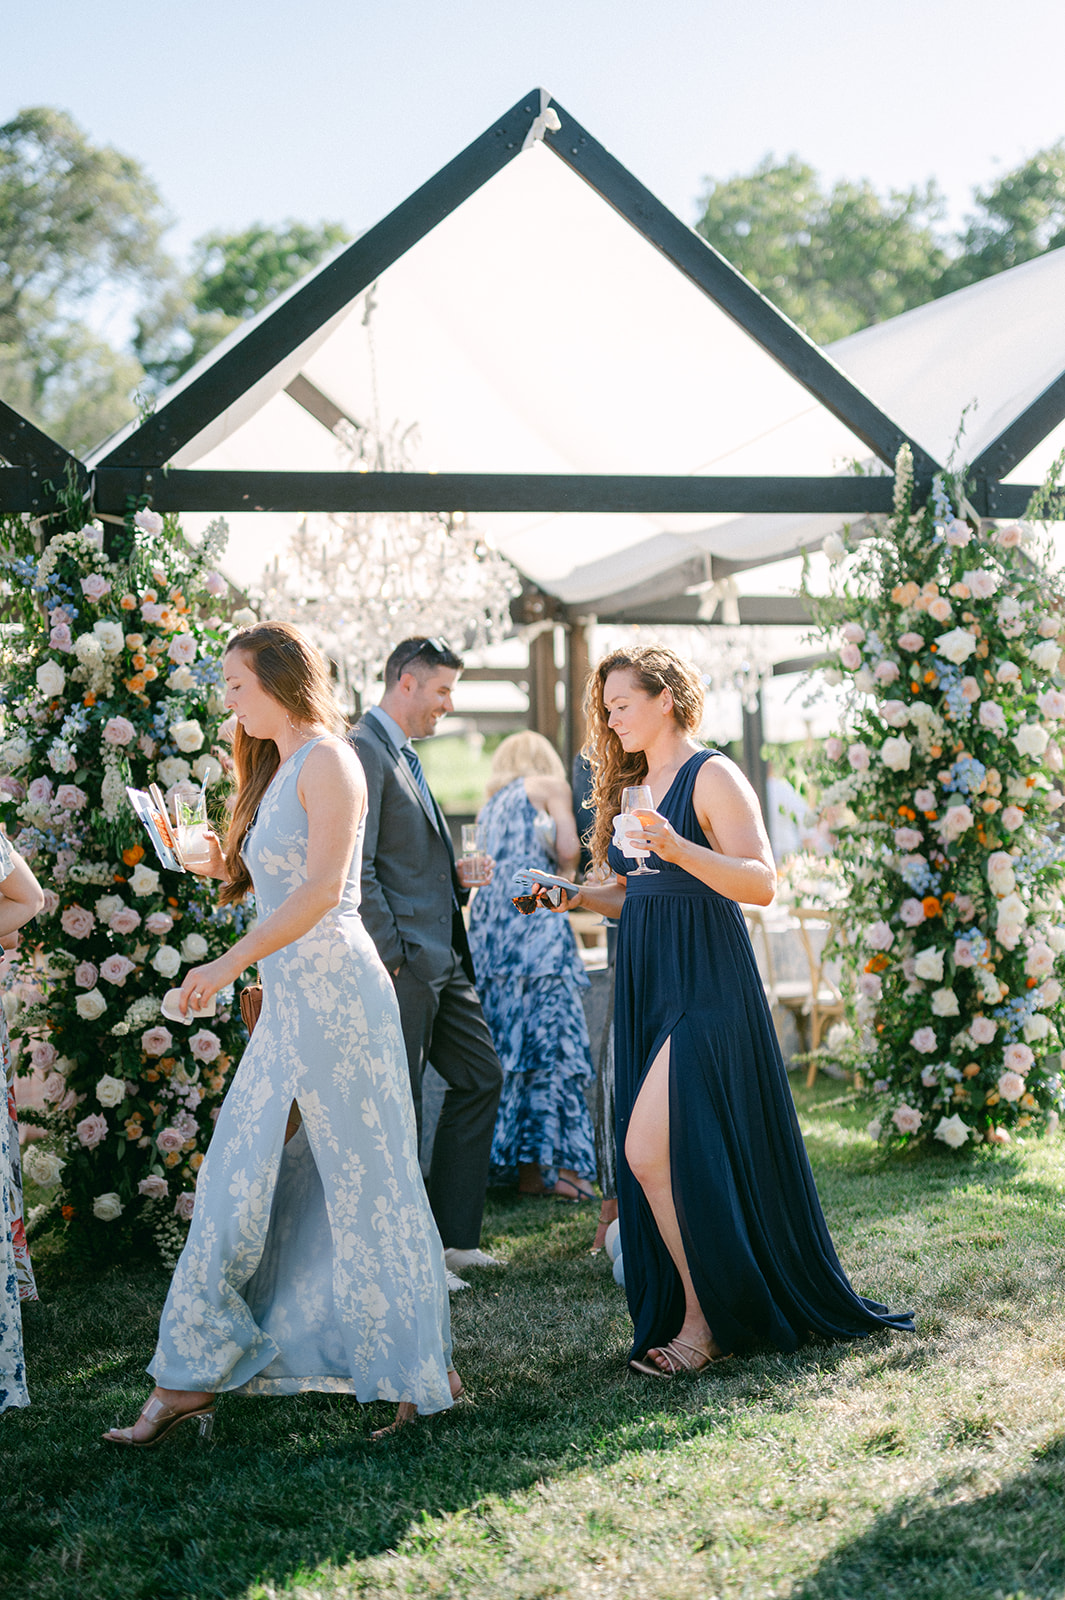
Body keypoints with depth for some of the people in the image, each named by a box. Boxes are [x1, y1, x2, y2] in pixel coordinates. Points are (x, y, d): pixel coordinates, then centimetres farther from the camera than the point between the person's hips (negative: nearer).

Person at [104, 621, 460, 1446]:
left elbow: (322, 890, -18)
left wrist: (231, 963, -20)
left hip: (334, 986, -9)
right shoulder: (279, 770, 20)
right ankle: (192, 1377, 11)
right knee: (241, 1177, 7)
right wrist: (226, 866, 5)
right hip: (288, 995, 9)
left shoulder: (327, 761, -8)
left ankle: (425, 1372, 8)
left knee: (364, 1178, -2)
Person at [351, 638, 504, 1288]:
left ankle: (451, 1237, 20)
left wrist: (455, 875, 11)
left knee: (480, 1077, 13)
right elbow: (356, 869, -19)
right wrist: (391, 957, -20)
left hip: (440, 959, 10)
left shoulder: (404, 756, 18)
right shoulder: (363, 752, -13)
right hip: (401, 961, -10)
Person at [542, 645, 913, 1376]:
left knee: (649, 1149, -14)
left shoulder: (712, 775, -7)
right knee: (664, 1160, 5)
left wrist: (680, 848, -29)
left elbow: (763, 883, -17)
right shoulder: (636, 788, 17)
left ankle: (703, 1322, -3)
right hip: (648, 988, 8)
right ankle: (700, 1312, 14)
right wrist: (571, 896, 6)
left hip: (705, 987, -8)